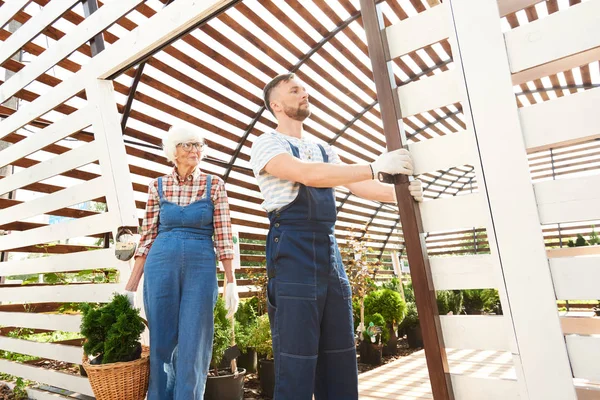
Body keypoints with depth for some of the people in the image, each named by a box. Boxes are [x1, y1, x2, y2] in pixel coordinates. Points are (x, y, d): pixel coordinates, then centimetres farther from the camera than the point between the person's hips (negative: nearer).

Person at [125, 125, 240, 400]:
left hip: (201, 267, -1)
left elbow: (223, 236, -1)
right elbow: (147, 236, 7)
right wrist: (131, 286, 4)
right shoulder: (157, 186, 6)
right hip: (161, 266, 2)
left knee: (192, 346, 2)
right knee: (161, 341, 10)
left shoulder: (214, 185, 2)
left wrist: (231, 282, -6)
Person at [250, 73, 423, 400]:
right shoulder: (267, 144, 0)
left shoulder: (323, 150, 22)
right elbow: (308, 175, -18)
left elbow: (356, 186, 11)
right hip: (293, 251, -7)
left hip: (330, 253, 7)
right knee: (296, 360, -2)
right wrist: (376, 167, -20)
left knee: (340, 357, 11)